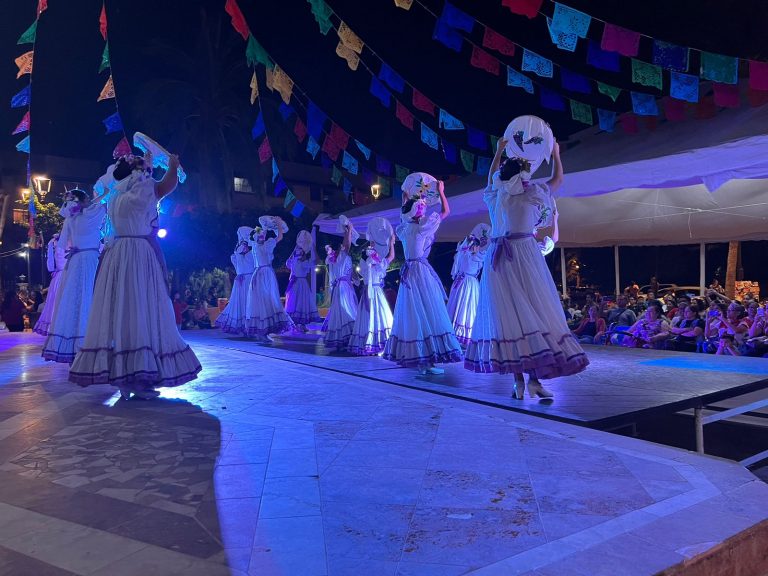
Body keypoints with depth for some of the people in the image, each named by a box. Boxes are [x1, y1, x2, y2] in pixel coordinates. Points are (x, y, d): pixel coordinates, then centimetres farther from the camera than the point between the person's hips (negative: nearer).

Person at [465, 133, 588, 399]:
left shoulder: (494, 195, 12)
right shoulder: (531, 194, 3)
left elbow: (491, 177, 35)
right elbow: (558, 179, 20)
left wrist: (499, 151, 44)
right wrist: (555, 153, 35)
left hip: (497, 259, 4)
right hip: (524, 255, -4)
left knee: (507, 312, 1)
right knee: (534, 310, -4)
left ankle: (518, 380, 2)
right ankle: (534, 378, -10)